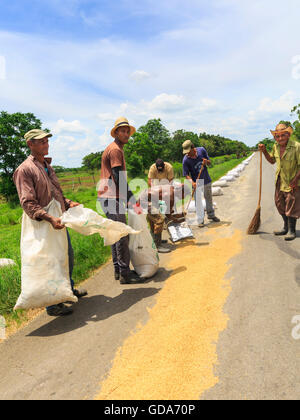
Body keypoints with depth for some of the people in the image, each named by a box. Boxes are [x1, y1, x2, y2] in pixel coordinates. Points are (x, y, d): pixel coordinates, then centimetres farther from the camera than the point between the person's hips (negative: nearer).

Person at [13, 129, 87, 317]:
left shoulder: (47, 166, 14)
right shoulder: (24, 170, -13)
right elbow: (28, 203, -20)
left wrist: (68, 202, 4)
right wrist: (49, 218, -32)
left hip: (59, 221, 9)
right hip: (44, 225, -9)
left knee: (68, 256, 19)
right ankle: (53, 304, 15)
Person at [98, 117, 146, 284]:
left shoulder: (118, 149, 22)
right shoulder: (115, 150, -11)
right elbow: (120, 179, -19)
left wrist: (128, 199, 22)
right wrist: (132, 201, -18)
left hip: (110, 197, 11)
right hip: (111, 198, -11)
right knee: (122, 235, -8)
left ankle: (118, 270, 22)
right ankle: (125, 273, -2)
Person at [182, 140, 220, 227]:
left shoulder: (201, 150, -12)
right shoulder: (185, 160, -21)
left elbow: (209, 163, 1)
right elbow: (186, 174, -17)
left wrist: (206, 162, -23)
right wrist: (192, 182, -33)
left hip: (207, 181, 4)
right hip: (197, 183, -4)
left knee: (209, 198, 19)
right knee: (198, 202, -5)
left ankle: (211, 215, 39)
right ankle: (200, 221, 5)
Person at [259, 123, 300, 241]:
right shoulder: (276, 146, 0)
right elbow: (272, 161, 14)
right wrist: (264, 151, 1)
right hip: (279, 181, 7)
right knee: (280, 204, 15)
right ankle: (286, 228, 32)